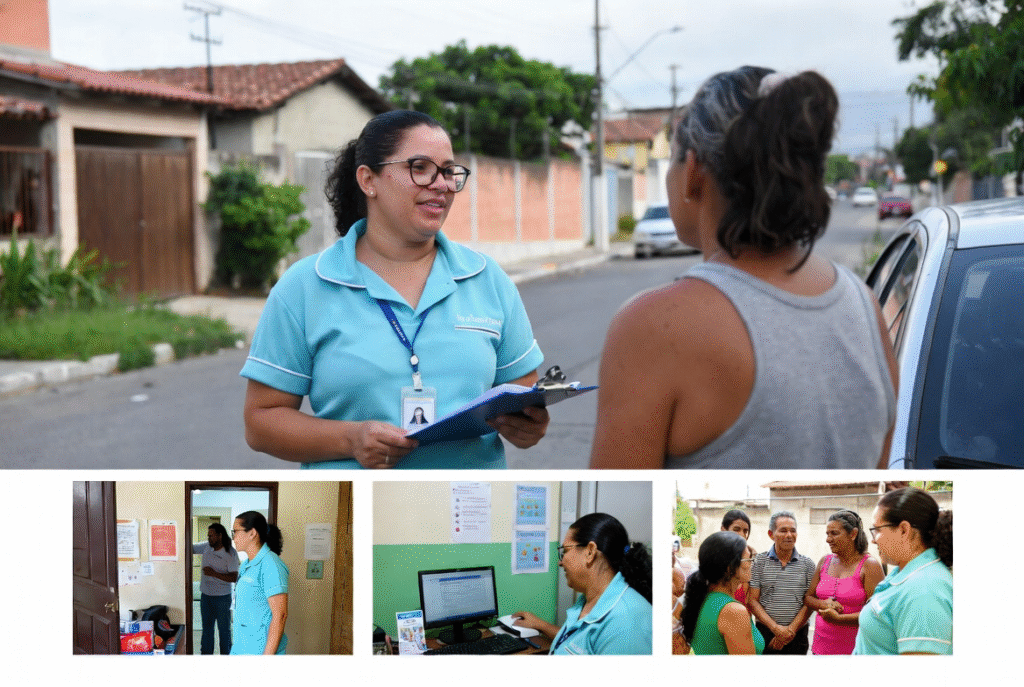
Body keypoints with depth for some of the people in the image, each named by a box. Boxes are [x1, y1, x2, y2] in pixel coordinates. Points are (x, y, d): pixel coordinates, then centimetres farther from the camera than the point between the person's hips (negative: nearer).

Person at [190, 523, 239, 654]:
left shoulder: (230, 554, -15)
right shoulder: (206, 547, 1)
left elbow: (233, 577, -18)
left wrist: (214, 573, -23)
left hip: (222, 597, -5)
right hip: (206, 595, 5)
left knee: (224, 629, 5)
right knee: (206, 627, 14)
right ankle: (206, 653, 25)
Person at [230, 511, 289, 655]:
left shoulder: (270, 565, -17)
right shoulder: (246, 566, 13)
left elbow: (280, 615, -21)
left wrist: (267, 657, -23)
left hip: (260, 651, -9)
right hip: (240, 648, 9)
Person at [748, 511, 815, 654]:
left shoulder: (807, 564, 7)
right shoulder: (759, 562, 3)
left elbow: (809, 603, 3)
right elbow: (752, 601, -1)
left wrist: (790, 630, -9)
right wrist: (776, 628, -11)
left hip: (797, 635, 1)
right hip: (765, 632, -1)